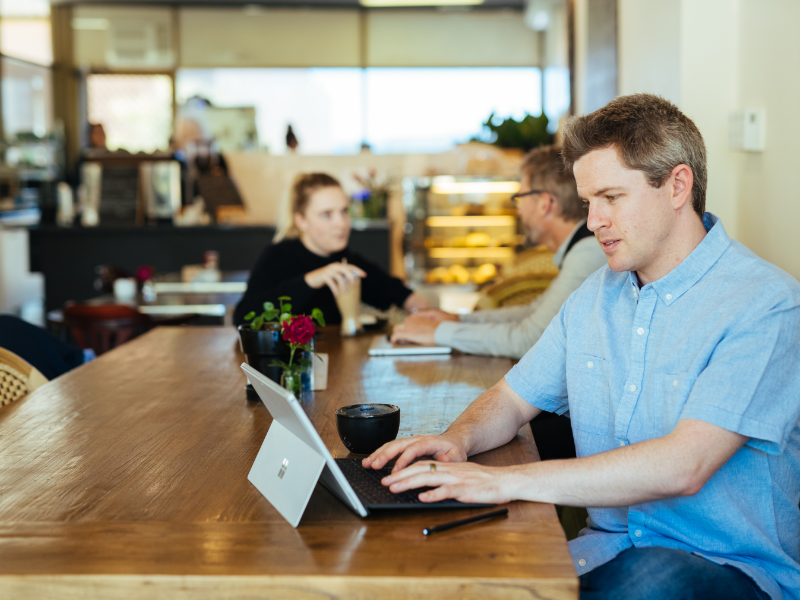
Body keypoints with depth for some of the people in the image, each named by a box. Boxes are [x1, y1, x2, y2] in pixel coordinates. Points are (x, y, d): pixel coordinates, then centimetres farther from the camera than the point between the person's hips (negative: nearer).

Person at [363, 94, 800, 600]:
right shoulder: (596, 296, 12)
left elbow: (682, 465, -26)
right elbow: (513, 399, 18)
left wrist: (505, 481, -29)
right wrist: (458, 439, -6)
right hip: (609, 549, 5)